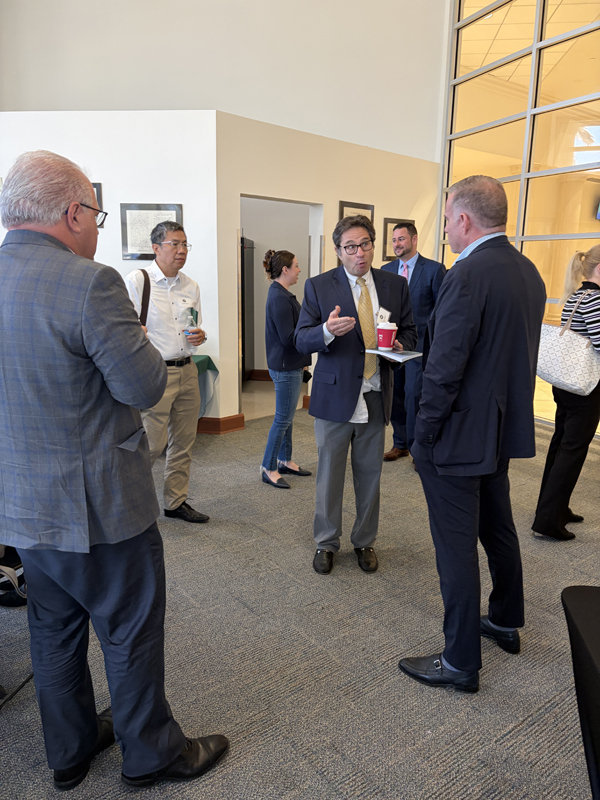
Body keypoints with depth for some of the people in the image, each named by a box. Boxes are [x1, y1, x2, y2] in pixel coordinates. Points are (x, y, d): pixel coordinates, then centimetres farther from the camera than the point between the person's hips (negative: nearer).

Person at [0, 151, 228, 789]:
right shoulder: (88, 282, -22)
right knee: (131, 634, 13)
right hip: (97, 504, -7)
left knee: (54, 630, 23)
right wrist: (134, 338, -2)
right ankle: (151, 753, 34)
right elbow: (146, 387, -20)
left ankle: (69, 750, 43)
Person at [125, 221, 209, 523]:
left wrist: (199, 336, 0)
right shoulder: (136, 281, -7)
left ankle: (176, 501, 26)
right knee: (153, 444, -5)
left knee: (183, 442, 11)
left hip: (187, 371, 6)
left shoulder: (191, 287, 11)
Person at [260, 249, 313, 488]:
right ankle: (268, 468, 10)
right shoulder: (279, 297, -20)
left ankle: (285, 460, 29)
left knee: (287, 416, 17)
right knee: (283, 418, -1)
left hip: (290, 364, 10)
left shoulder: (281, 294, 13)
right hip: (285, 367, -10)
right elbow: (288, 337, -23)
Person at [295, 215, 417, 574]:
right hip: (334, 395, -2)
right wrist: (327, 331, -28)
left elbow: (410, 331, 12)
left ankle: (365, 541, 33)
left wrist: (399, 345, -12)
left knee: (370, 474, 14)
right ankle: (327, 542, 29)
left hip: (376, 396, 2)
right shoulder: (318, 286, -2)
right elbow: (302, 340, -6)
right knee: (330, 474, 9)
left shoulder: (396, 285, 5)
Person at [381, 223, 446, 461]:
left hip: (420, 345, -5)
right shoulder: (386, 270, 10)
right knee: (394, 396, 10)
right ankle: (400, 444, 26)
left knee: (413, 397, -6)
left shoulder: (434, 269, -3)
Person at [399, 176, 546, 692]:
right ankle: (506, 623, 44)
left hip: (460, 436, -9)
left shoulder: (467, 275, -22)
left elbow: (444, 369, -24)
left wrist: (423, 436, -14)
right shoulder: (529, 272, 6)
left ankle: (461, 663, 20)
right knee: (498, 528, 24)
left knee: (456, 548, 4)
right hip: (505, 428, 9)